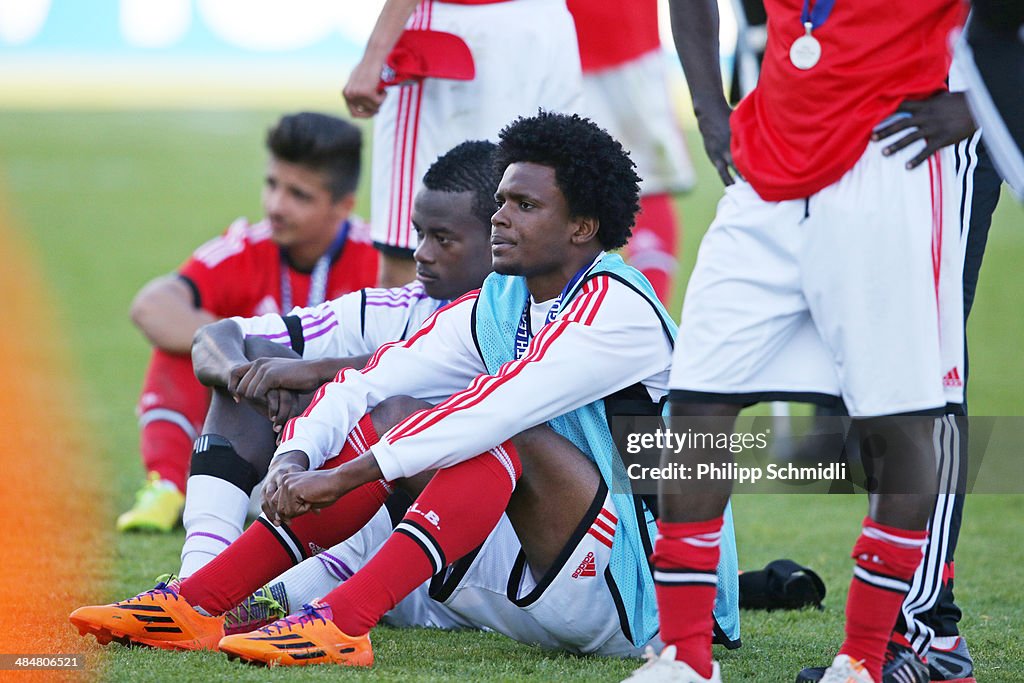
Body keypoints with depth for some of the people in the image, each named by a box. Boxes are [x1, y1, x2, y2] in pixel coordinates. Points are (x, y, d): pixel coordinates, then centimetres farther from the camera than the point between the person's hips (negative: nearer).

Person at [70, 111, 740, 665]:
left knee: (504, 429, -29)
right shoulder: (495, 306, 8)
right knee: (388, 416, -2)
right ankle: (197, 604, -10)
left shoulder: (618, 311, -17)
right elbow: (365, 383, 3)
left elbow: (494, 409, -29)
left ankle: (341, 623, -37)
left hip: (640, 597, -8)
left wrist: (342, 478, -29)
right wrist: (294, 459, -17)